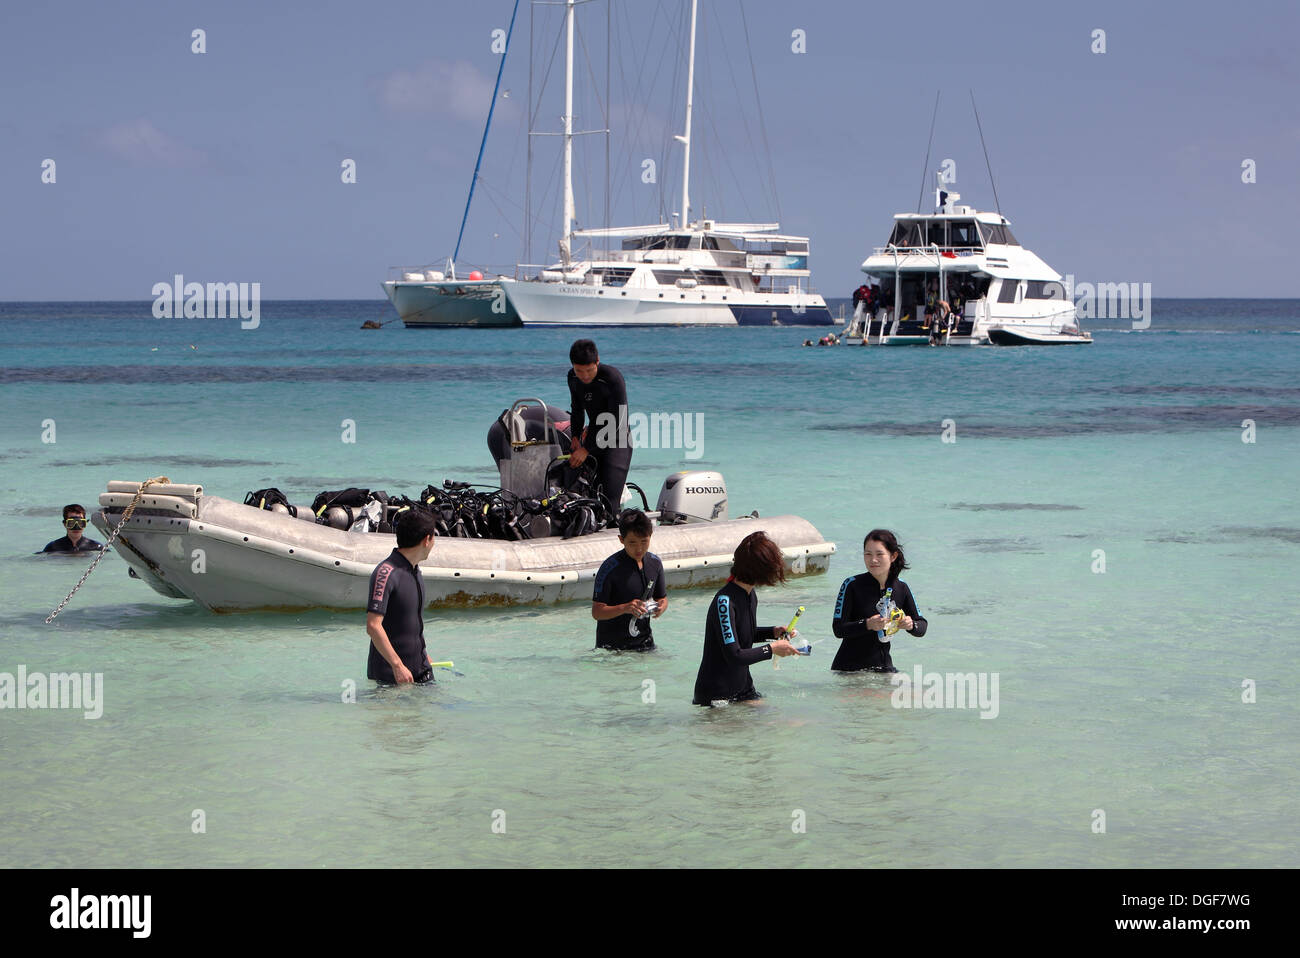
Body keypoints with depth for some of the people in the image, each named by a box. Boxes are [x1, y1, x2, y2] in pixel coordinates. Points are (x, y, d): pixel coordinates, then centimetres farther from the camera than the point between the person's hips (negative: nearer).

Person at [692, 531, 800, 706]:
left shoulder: (750, 596, 6)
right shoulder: (724, 601, -23)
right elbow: (734, 656, -26)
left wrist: (773, 632, 9)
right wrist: (771, 649, -15)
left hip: (744, 687, 9)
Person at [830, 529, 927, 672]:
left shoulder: (901, 588, 2)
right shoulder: (852, 585, -11)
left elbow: (922, 627, 7)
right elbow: (838, 629, -15)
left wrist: (911, 625, -16)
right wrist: (867, 624, -31)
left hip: (883, 667, 4)